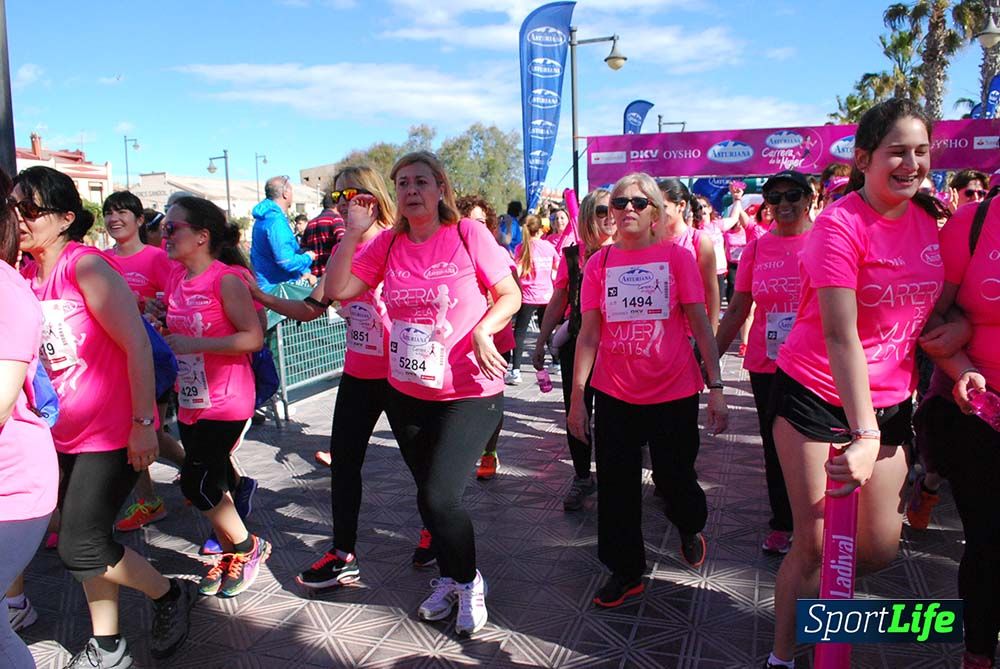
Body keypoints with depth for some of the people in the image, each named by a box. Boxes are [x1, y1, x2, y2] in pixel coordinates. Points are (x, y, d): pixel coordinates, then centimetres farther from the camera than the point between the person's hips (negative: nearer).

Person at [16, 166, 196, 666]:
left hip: (114, 431, -7)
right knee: (84, 541, 14)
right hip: (66, 433, 7)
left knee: (80, 548, -5)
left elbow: (137, 345, -19)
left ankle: (170, 595, 19)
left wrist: (143, 423, -19)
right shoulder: (25, 274, 5)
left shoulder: (85, 265, -16)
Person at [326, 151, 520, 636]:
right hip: (407, 393, 5)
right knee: (430, 495, 17)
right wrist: (354, 231, -12)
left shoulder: (468, 235, -9)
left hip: (469, 393, -5)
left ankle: (469, 582, 18)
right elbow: (337, 290, -6)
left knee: (439, 497, -12)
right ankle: (449, 577, 42)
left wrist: (482, 331, -21)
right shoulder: (388, 243, 2)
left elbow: (510, 295, -4)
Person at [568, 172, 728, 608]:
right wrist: (577, 397, -1)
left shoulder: (677, 257, -3)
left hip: (674, 392, -1)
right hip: (614, 395, 2)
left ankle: (691, 527, 46)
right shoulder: (599, 263, 2)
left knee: (676, 479, 10)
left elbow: (700, 326, -3)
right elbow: (589, 333, 1)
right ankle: (626, 572, 25)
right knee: (617, 486, 6)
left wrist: (715, 387, -8)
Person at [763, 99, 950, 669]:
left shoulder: (929, 219, 3)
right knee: (815, 544, -1)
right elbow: (841, 336, -26)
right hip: (815, 397, -6)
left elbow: (936, 308, 15)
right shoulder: (840, 225, -17)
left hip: (889, 402, 6)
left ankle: (818, 588, 39)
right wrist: (863, 434, -32)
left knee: (880, 547, 7)